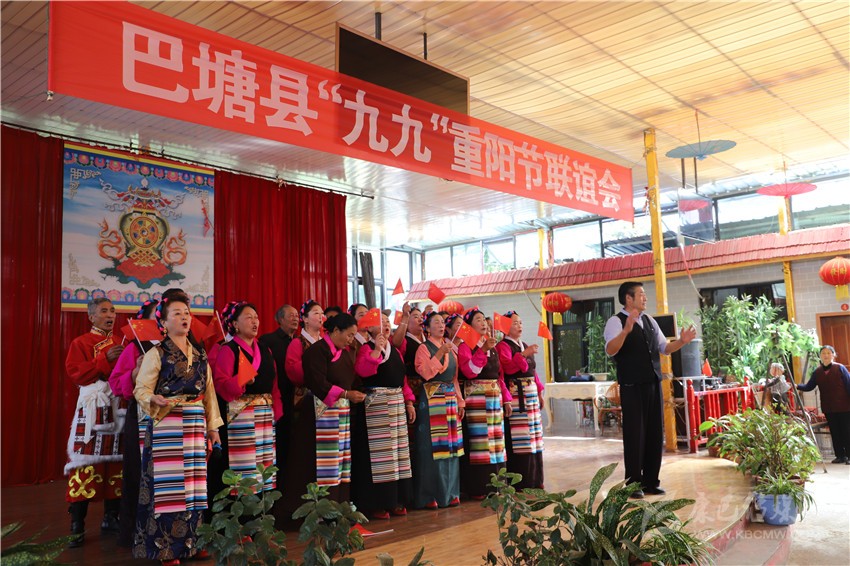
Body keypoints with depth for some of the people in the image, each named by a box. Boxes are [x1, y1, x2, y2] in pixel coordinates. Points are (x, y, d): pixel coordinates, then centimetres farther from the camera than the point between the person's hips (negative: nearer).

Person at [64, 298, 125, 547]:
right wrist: (104, 359, -15)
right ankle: (77, 526, 0)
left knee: (116, 461, 6)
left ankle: (111, 517, 17)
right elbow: (76, 372, -8)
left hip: (118, 407, 5)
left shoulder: (120, 343, 18)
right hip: (93, 408, -5)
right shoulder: (81, 343, 4)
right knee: (86, 463, -8)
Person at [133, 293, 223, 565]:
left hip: (196, 425, 5)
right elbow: (141, 389, -8)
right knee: (168, 484, -4)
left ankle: (190, 542, 18)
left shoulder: (200, 354, 12)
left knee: (194, 484, 7)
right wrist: (154, 399, -30)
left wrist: (213, 427, 13)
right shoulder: (156, 353, -3)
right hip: (167, 426, -5)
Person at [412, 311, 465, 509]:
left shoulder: (449, 348, 15)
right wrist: (439, 353, -21)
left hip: (450, 399, 6)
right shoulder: (424, 348, -3)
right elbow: (426, 373, -17)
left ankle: (449, 493, 17)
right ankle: (428, 496, 3)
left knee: (450, 446, 8)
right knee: (431, 447, -5)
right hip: (431, 400, -6)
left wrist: (460, 401, 14)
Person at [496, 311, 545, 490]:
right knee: (518, 438, -8)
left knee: (533, 436, 10)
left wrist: (539, 392, 17)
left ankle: (533, 479, 19)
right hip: (515, 394, -8)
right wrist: (523, 354, -28)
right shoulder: (503, 346, -4)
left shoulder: (525, 346, 20)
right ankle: (519, 480, -1)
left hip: (531, 393, 8)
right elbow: (507, 367, -20)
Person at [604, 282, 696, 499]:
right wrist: (626, 330, -40)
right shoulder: (616, 322, -9)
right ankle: (633, 483, 9)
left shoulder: (649, 320, 14)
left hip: (654, 383, 7)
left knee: (654, 433, 11)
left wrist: (682, 341, 3)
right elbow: (610, 350, -25)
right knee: (635, 434, -2)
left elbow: (664, 347, 21)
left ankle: (651, 481, 22)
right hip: (632, 387, -7)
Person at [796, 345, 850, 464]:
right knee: (835, 432, 8)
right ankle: (840, 456, 16)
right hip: (828, 408, 4)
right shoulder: (817, 372, 5)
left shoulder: (840, 368, -6)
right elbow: (809, 386, 5)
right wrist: (797, 386, -11)